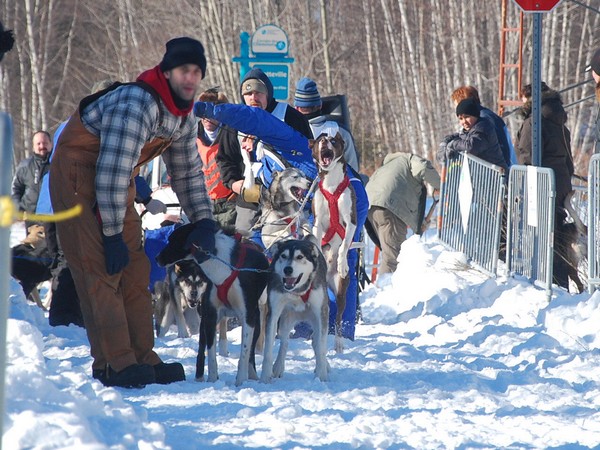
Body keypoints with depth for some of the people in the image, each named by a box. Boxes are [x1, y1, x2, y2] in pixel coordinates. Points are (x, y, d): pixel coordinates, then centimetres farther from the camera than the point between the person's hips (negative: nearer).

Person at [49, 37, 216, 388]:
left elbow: (188, 172, 14)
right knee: (101, 267, -16)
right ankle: (114, 363, -21)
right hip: (81, 172, -9)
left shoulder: (185, 116, 0)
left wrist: (204, 221, 5)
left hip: (119, 182, 9)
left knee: (134, 268, 6)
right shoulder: (137, 105, -29)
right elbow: (112, 173, -31)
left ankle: (141, 356, 10)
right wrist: (113, 234, -29)